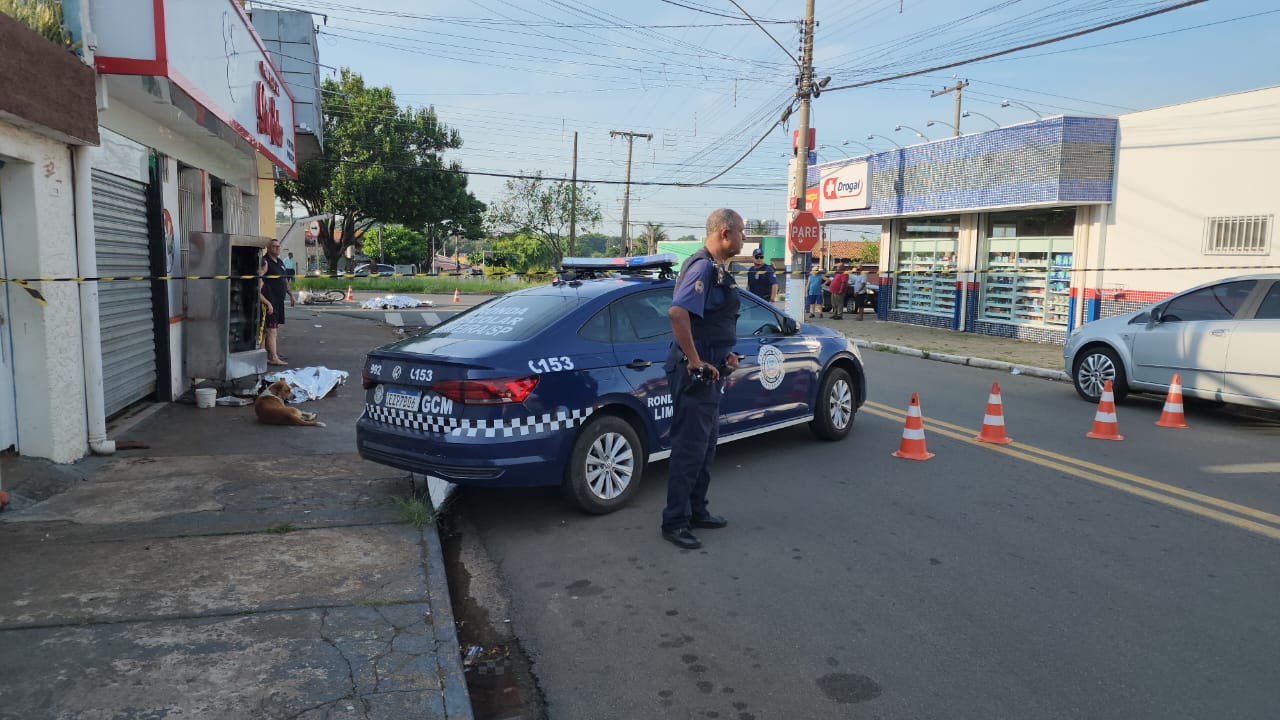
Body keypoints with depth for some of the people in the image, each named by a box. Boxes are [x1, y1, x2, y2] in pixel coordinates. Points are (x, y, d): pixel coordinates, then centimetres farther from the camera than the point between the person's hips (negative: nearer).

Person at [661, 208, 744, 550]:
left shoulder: (717, 268, 16)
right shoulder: (702, 266, -17)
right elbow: (677, 312, -32)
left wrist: (726, 354, 13)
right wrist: (695, 362, -26)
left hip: (710, 372, 10)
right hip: (696, 373, -10)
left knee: (706, 444, 18)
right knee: (689, 448, -4)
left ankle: (696, 511, 30)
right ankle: (674, 522, 6)